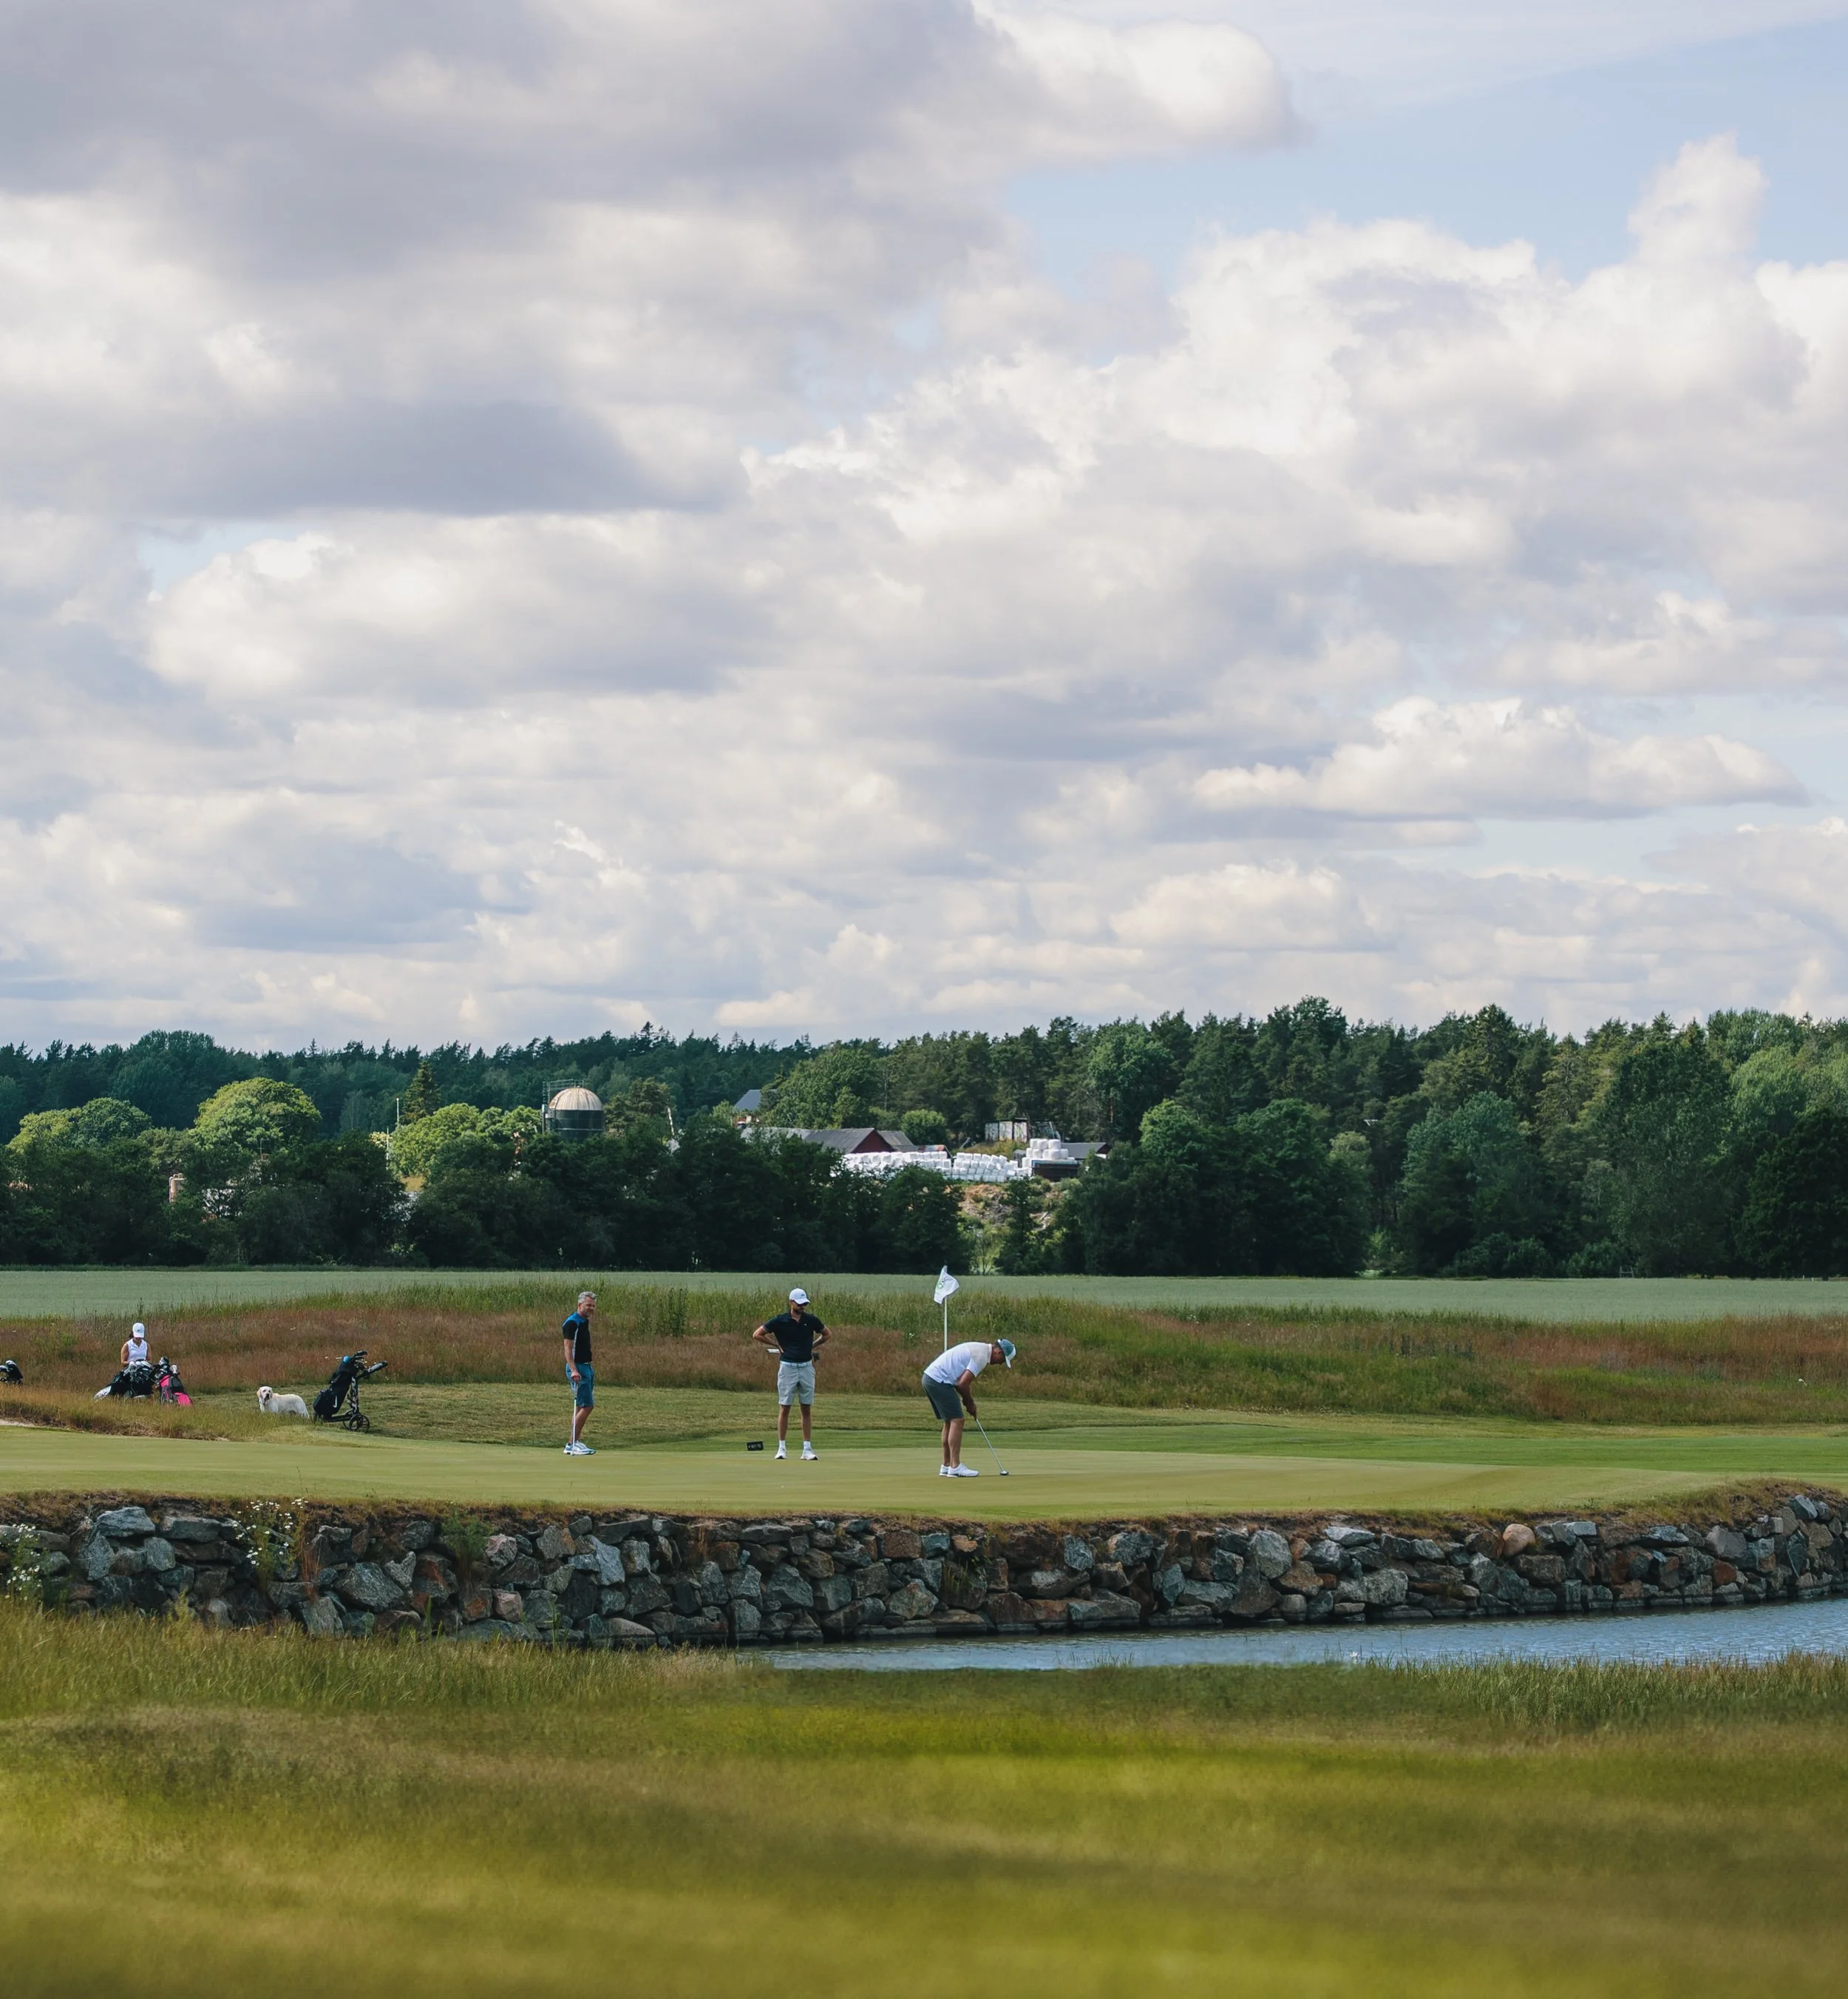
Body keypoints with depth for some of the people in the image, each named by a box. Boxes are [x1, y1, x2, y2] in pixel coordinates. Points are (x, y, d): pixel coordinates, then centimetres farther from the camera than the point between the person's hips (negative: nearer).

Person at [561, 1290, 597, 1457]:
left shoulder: (585, 1322, 15)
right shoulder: (572, 1323, -14)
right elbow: (568, 1349, -20)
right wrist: (574, 1370, -29)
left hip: (586, 1367, 10)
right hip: (578, 1368, -10)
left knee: (581, 1407, 10)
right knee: (586, 1405, -13)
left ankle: (575, 1443, 13)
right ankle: (574, 1443, -11)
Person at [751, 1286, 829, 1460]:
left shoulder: (811, 1320, 3)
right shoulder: (780, 1321, -5)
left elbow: (826, 1334, 20)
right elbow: (757, 1335, 0)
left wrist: (813, 1345, 8)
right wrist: (777, 1344, -1)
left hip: (807, 1367, 3)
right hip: (788, 1367, -2)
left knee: (807, 1409, 3)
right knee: (784, 1408, -1)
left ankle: (807, 1449, 6)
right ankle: (782, 1448, 4)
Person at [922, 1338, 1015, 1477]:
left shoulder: (978, 1348, 18)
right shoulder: (982, 1355, -13)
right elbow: (963, 1383, -16)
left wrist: (969, 1402, 12)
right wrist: (970, 1402, 1)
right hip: (939, 1381, -10)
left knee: (950, 1422, 15)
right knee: (956, 1421, -9)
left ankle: (947, 1466, 18)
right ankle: (955, 1467, -11)